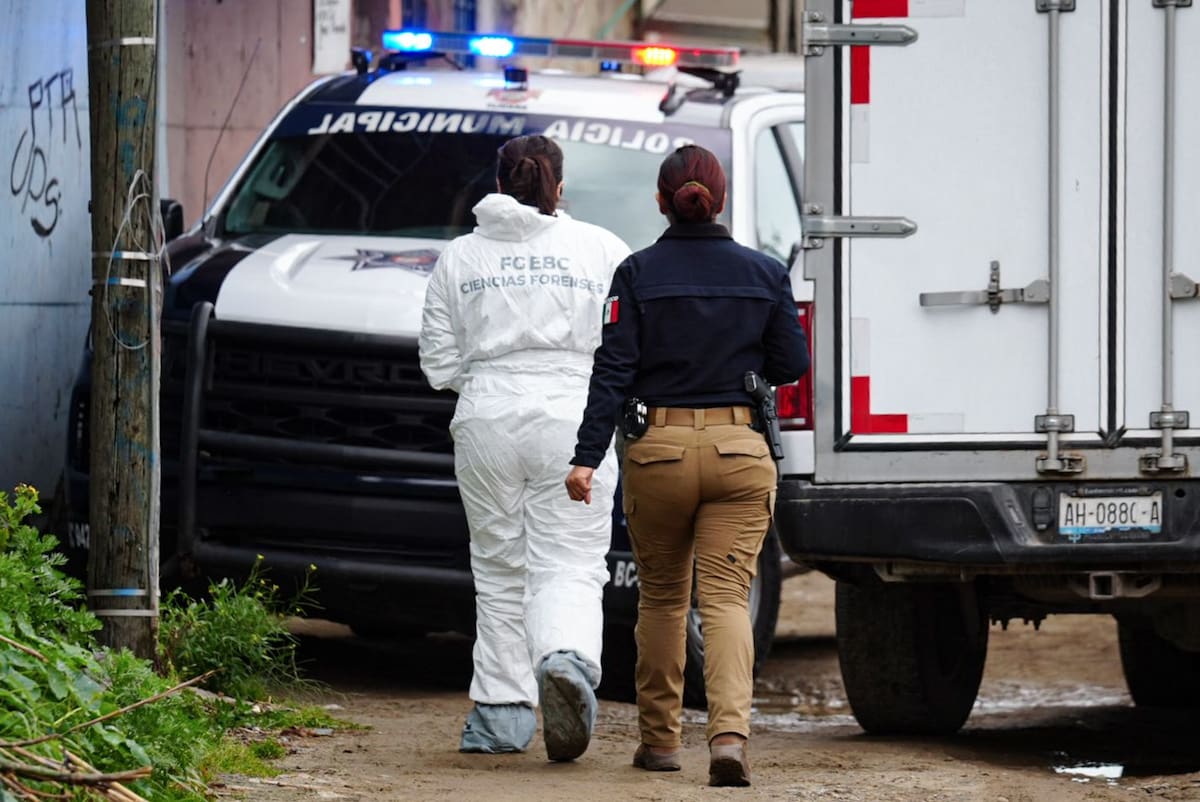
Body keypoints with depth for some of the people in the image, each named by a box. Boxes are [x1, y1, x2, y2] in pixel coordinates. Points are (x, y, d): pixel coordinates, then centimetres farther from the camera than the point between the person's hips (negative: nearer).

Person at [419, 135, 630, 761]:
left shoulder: (459, 257, 7)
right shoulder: (601, 249, 4)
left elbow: (439, 363, 7)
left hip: (487, 422, 2)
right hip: (571, 423, -1)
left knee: (500, 572, 12)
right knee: (569, 568, -3)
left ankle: (502, 712, 11)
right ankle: (566, 660, -32)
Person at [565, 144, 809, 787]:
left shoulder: (637, 274, -3)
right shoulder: (763, 273, 2)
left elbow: (613, 370, -8)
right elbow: (791, 365, 6)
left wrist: (587, 458, -9)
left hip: (658, 451, 0)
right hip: (739, 452, 0)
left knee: (661, 597, 15)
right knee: (726, 597, -4)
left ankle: (659, 739, 21)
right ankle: (729, 731, -24)